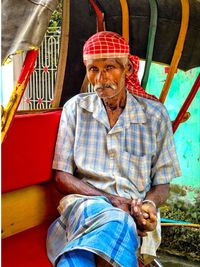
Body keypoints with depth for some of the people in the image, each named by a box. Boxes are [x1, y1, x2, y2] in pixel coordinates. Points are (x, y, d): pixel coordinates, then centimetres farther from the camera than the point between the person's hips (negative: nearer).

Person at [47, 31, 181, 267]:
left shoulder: (155, 114, 7)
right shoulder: (75, 108, 7)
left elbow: (162, 184, 10)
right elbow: (62, 177, 2)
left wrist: (149, 204, -15)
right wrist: (110, 199, -13)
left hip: (135, 215, 0)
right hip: (83, 201, 1)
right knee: (116, 223, -36)